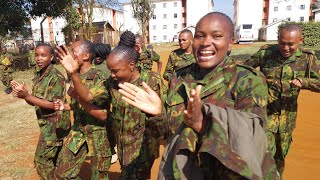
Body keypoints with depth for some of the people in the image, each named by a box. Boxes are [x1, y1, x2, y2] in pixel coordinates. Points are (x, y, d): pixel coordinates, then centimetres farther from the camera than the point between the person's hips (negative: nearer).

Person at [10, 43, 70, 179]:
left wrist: (26, 96, -24)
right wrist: (23, 94, -13)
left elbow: (53, 104, -21)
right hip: (47, 123, 8)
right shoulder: (38, 76, 7)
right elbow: (34, 102, 8)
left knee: (42, 161, 0)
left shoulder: (56, 77, -18)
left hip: (55, 124, -8)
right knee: (55, 158, 20)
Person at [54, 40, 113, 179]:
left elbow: (104, 115, -23)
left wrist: (78, 98, -28)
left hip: (98, 135, -6)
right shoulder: (75, 77, 1)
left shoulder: (99, 79, -21)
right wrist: (64, 106, -4)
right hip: (78, 131, 7)